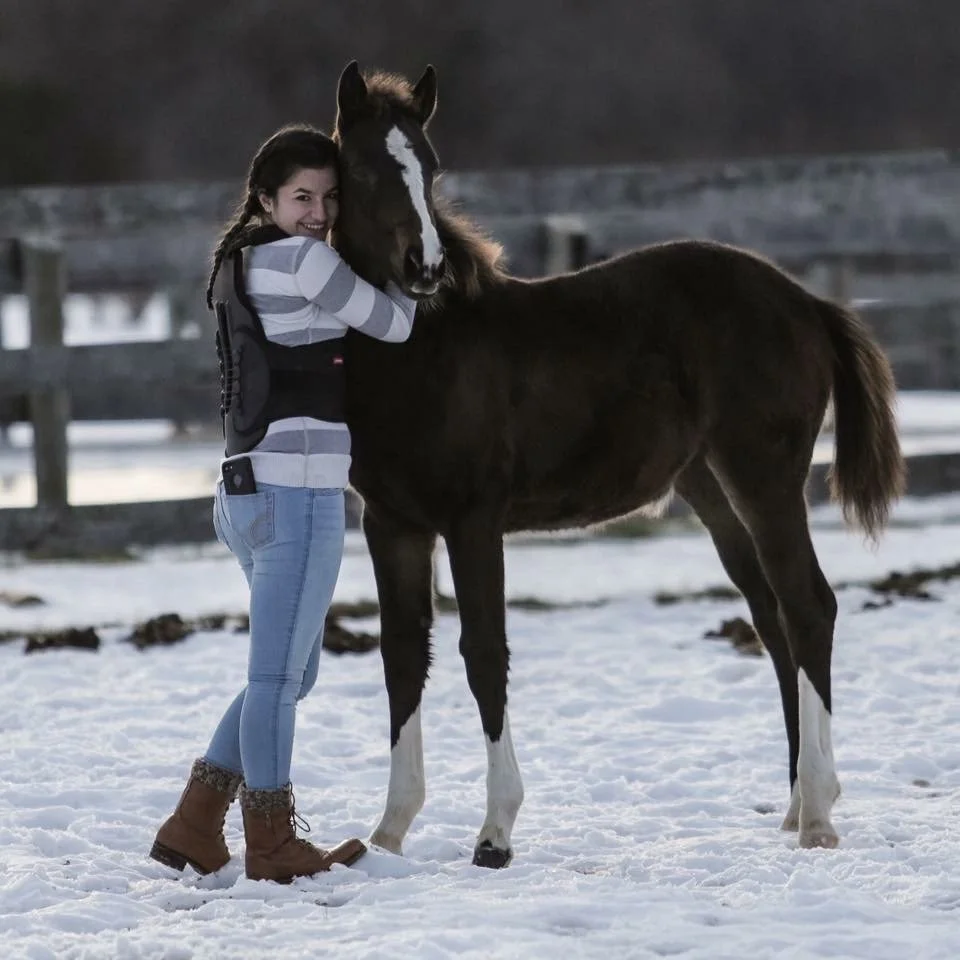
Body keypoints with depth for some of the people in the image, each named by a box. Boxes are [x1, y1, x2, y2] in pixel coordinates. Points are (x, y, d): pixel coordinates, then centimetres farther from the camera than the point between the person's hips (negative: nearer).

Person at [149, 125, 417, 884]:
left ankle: (194, 827, 17)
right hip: (298, 491, -9)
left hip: (253, 492, 9)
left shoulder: (240, 265, 16)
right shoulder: (301, 259, -11)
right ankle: (271, 844, 4)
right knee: (278, 673, -2)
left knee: (294, 672, 17)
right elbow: (393, 324, -4)